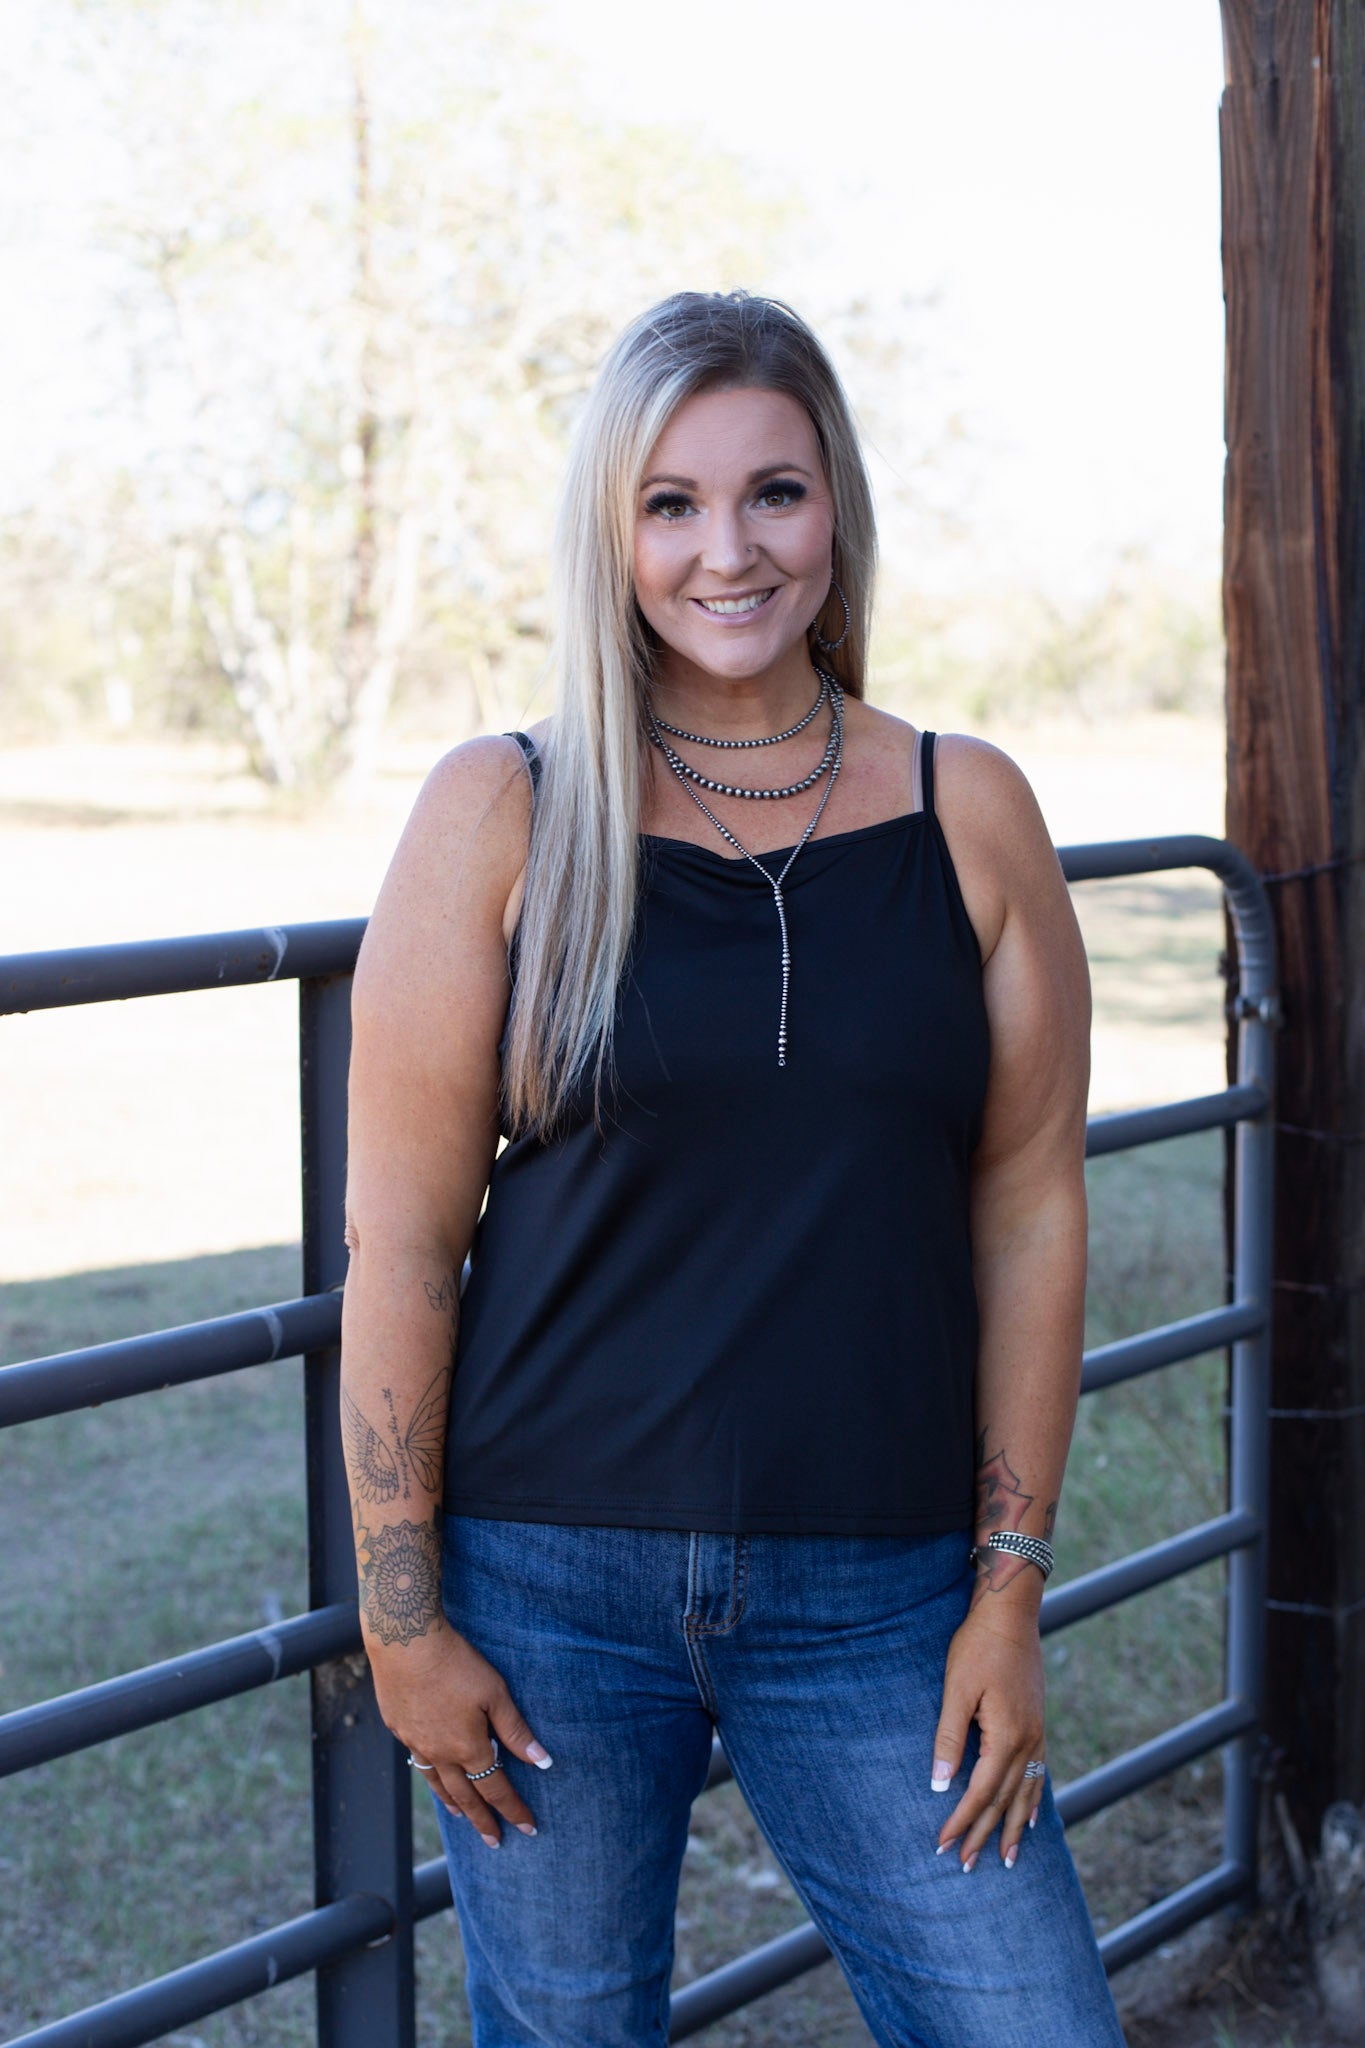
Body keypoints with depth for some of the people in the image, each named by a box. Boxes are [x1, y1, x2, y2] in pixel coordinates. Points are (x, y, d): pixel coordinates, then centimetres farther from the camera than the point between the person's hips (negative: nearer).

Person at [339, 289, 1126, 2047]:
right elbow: (400, 1239, -4)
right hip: (547, 1584, -1)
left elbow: (1029, 1216, 4)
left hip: (874, 1599, 1)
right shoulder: (499, 815, -3)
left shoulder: (969, 818, 2)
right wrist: (401, 1617, -5)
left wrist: (1010, 1594, 1)